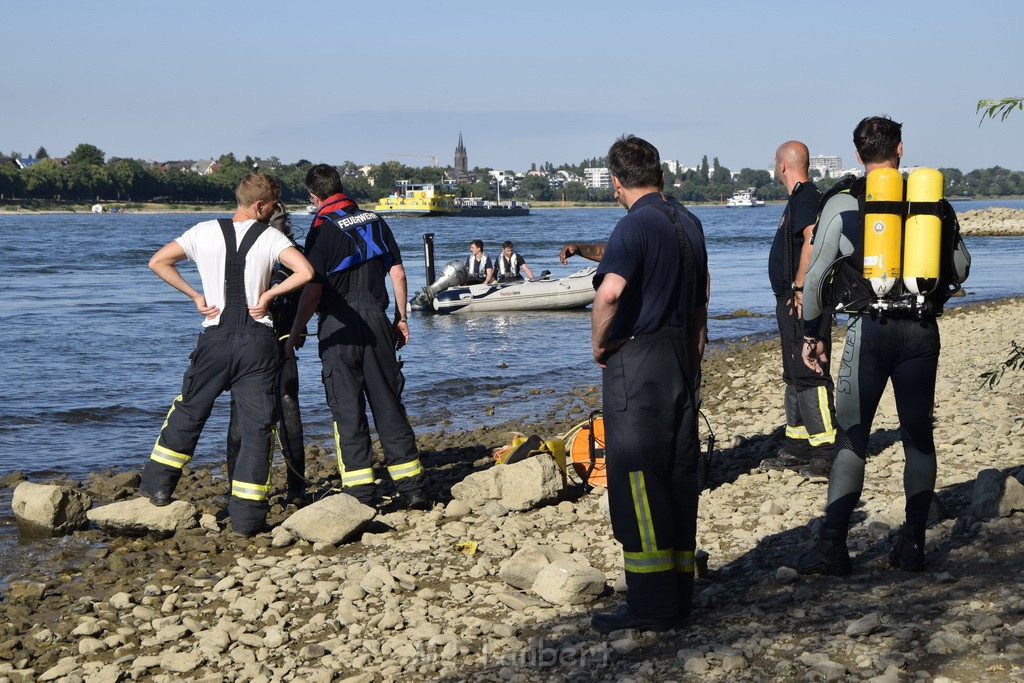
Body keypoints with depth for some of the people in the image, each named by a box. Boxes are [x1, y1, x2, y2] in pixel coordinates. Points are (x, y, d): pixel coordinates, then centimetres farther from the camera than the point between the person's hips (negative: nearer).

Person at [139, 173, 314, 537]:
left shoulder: (204, 232, 3)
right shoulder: (270, 237, -3)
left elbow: (158, 262, 4)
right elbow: (305, 271, -18)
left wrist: (195, 295, 6)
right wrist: (268, 295, -6)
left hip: (215, 338, 2)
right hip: (258, 340, -2)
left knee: (187, 412, 20)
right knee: (256, 427, 4)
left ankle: (157, 486, 26)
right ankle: (247, 517, 3)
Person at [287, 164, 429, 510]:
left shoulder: (322, 228, -7)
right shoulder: (374, 220, 8)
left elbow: (312, 289, -11)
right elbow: (398, 273, 10)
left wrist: (294, 335, -4)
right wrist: (401, 318, 18)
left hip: (339, 326, -5)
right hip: (377, 320, 5)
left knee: (347, 409, 1)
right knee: (389, 404, 9)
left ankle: (361, 493, 0)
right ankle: (411, 487, 10)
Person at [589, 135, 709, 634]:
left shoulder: (635, 224, -14)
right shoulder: (689, 223, 13)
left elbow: (610, 292, -30)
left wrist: (599, 345, -14)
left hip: (637, 362, -8)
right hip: (682, 358, 8)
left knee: (636, 480, -3)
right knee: (679, 476, 12)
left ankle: (650, 605, -1)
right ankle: (679, 594, 19)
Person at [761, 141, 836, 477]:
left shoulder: (805, 198, -14)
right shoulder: (799, 199, 20)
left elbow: (813, 240, -29)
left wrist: (800, 288, -25)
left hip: (803, 301, -11)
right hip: (794, 302, 11)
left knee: (809, 374, -11)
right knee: (796, 375, 16)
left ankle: (827, 451, -10)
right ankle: (797, 447, 24)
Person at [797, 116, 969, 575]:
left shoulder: (842, 201, -1)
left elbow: (815, 275, -3)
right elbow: (959, 265, 13)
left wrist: (812, 334, 7)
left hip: (869, 330, -2)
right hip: (922, 331, 2)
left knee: (851, 438, 1)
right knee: (919, 437, 10)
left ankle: (832, 546, -3)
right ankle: (912, 545, 11)